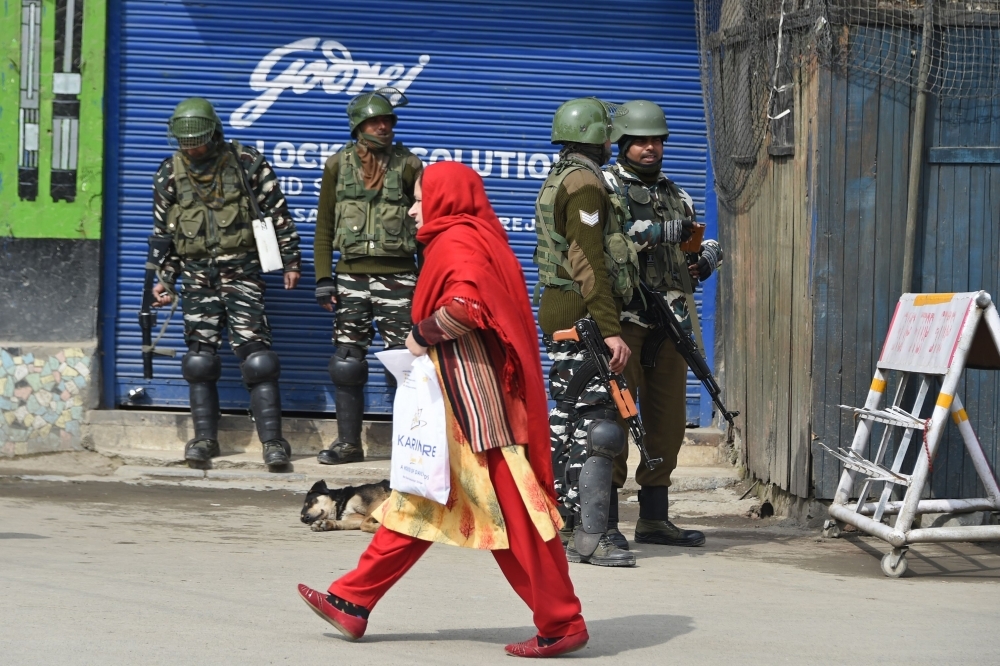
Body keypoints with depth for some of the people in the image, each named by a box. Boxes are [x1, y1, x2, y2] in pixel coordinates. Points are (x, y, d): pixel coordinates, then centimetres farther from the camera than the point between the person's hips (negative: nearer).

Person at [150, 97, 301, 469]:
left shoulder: (246, 163, -3)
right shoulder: (169, 174, 6)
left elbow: (278, 214, 3)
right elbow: (162, 232, 14)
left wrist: (291, 261, 3)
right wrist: (164, 279, 10)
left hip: (241, 270, -3)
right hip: (197, 274, 3)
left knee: (256, 354, -10)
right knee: (200, 358, 3)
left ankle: (272, 440, -10)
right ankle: (205, 439, 11)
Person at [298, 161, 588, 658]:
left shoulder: (457, 240, -12)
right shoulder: (472, 239, 19)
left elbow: (465, 305, -29)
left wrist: (424, 333, -13)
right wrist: (427, 336, 8)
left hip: (473, 400, -11)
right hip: (455, 399, 11)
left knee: (510, 510, -6)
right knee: (418, 501, 11)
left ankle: (562, 625, -1)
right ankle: (353, 602, 16)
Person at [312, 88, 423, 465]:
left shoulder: (408, 166, 2)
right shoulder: (338, 165, 6)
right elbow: (324, 226, 9)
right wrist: (323, 279, 2)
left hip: (397, 277, -2)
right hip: (351, 276, 2)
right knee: (347, 363, 4)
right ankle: (348, 444, 14)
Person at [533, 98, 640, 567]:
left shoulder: (557, 180, 18)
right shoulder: (585, 183, -13)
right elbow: (589, 264, -21)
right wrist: (610, 330, -23)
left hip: (558, 316, 11)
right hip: (583, 317, -11)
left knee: (567, 421, 14)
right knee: (597, 425, -10)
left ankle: (556, 526, 19)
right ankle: (589, 537, -12)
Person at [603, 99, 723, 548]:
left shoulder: (675, 196, 21)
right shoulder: (607, 186, 1)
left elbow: (705, 241, 30)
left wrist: (706, 257, 7)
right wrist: (663, 232, -19)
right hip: (625, 319, -7)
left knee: (668, 422, 8)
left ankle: (655, 518, 16)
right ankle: (605, 520, -5)